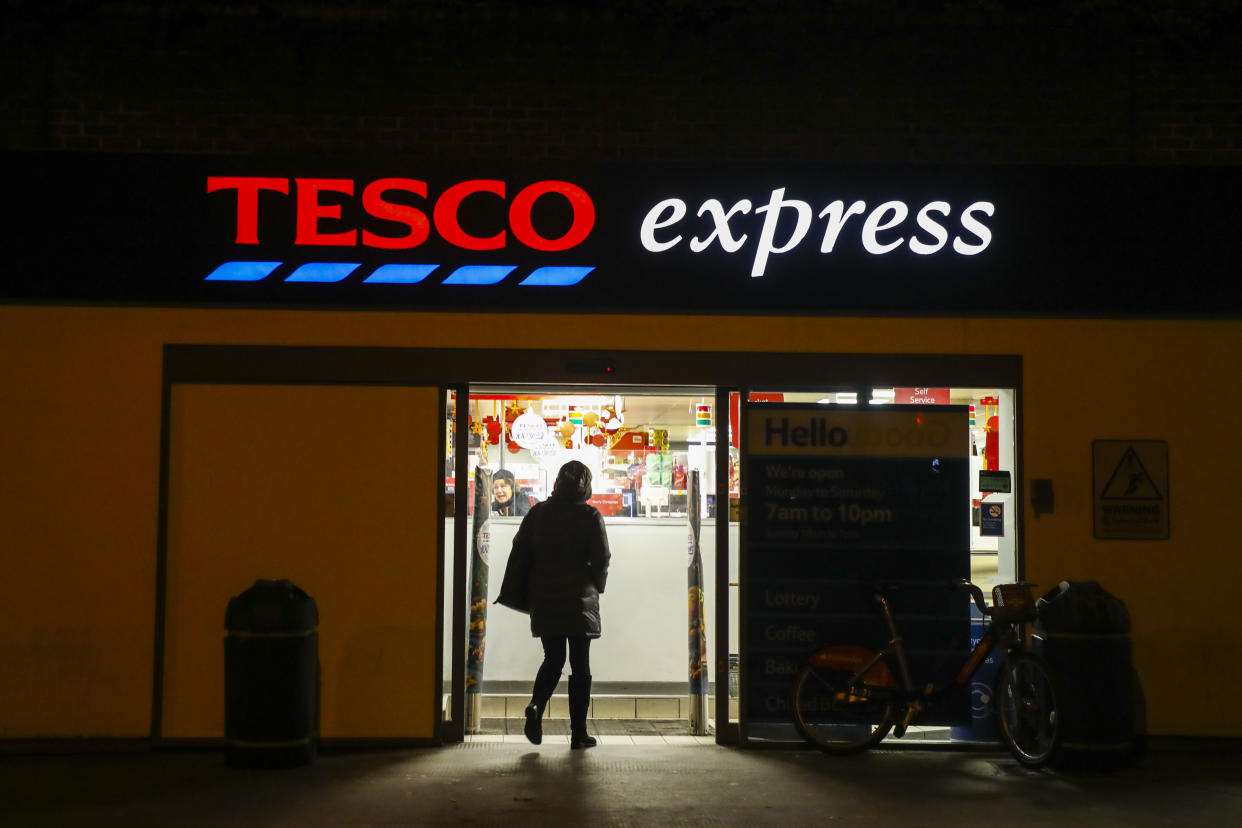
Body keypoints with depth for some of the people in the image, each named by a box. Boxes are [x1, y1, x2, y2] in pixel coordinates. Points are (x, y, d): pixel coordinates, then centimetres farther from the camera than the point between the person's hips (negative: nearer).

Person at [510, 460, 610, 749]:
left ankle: (536, 705, -10)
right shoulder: (590, 516, -6)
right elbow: (601, 560, -7)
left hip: (543, 600, 3)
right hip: (579, 601, -3)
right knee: (580, 666, 5)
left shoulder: (538, 512, 3)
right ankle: (578, 733, 6)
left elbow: (519, 550, 5)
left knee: (553, 659, 16)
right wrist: (595, 587, 10)